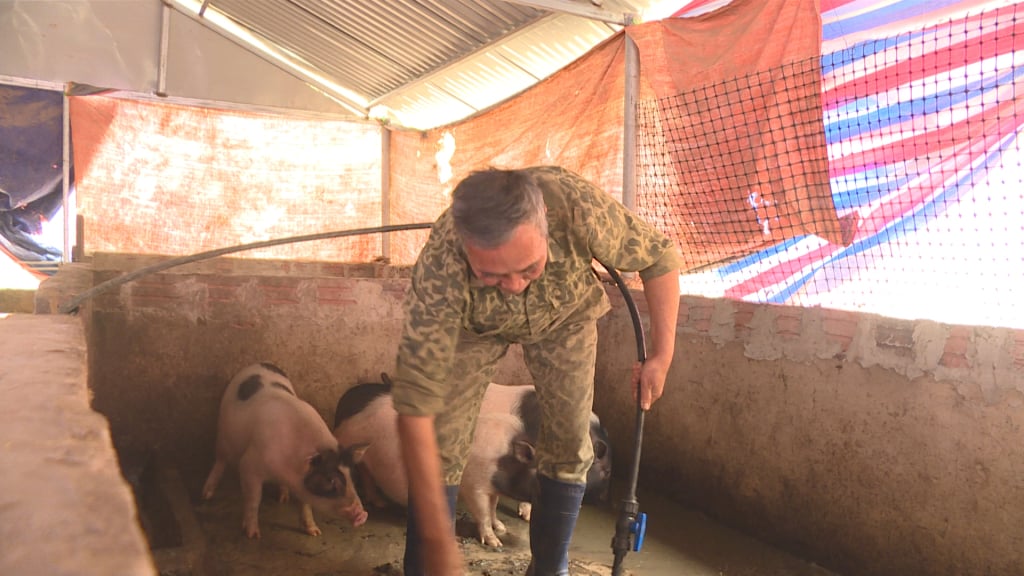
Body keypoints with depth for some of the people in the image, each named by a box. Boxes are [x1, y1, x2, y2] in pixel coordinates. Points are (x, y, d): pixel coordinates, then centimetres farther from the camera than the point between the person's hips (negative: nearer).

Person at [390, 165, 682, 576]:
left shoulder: (577, 204, -40)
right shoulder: (439, 269, -42)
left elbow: (661, 257, -20)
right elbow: (415, 403, -39)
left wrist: (662, 355, -21)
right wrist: (438, 541, -38)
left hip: (566, 312, 2)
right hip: (473, 324, -1)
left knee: (568, 446, 0)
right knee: (440, 449, -7)